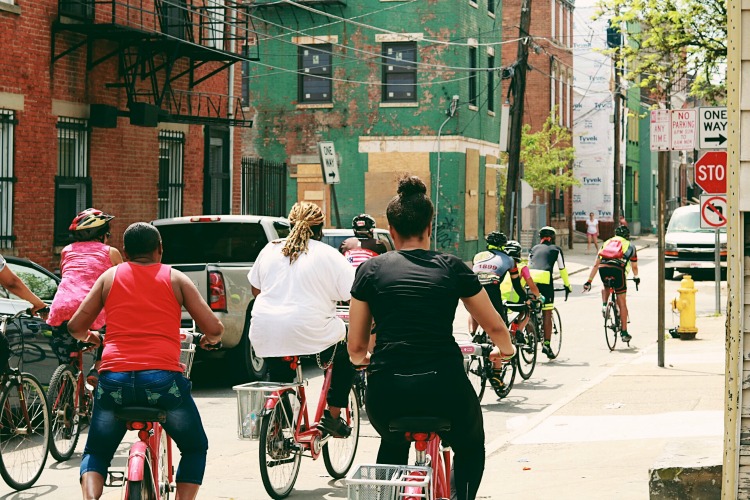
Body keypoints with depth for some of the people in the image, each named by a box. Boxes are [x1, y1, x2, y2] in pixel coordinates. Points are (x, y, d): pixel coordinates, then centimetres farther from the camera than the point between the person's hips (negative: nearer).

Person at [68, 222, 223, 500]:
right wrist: (209, 340, 29)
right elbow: (214, 328, 6)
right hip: (163, 378, -1)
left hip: (114, 379, 1)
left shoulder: (110, 276, 16)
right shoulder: (176, 279, 12)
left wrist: (90, 337, 37)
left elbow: (75, 326, 14)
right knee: (195, 448, 21)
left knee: (96, 453, 20)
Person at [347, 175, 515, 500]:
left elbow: (356, 347, 9)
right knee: (470, 446, 33)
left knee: (393, 444, 36)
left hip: (386, 396, 1)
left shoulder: (371, 270, 7)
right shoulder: (452, 268, 8)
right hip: (444, 390, -1)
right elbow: (496, 328, 16)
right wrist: (505, 350, 39)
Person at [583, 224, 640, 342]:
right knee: (622, 302, 8)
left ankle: (604, 305, 8)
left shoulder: (606, 243, 31)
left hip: (603, 268, 2)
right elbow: (634, 266, 37)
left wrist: (589, 281, 30)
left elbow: (596, 264, 28)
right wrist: (636, 277, 57)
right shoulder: (630, 246, 27)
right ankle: (624, 332, 10)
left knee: (606, 287, 36)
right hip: (617, 269, -2)